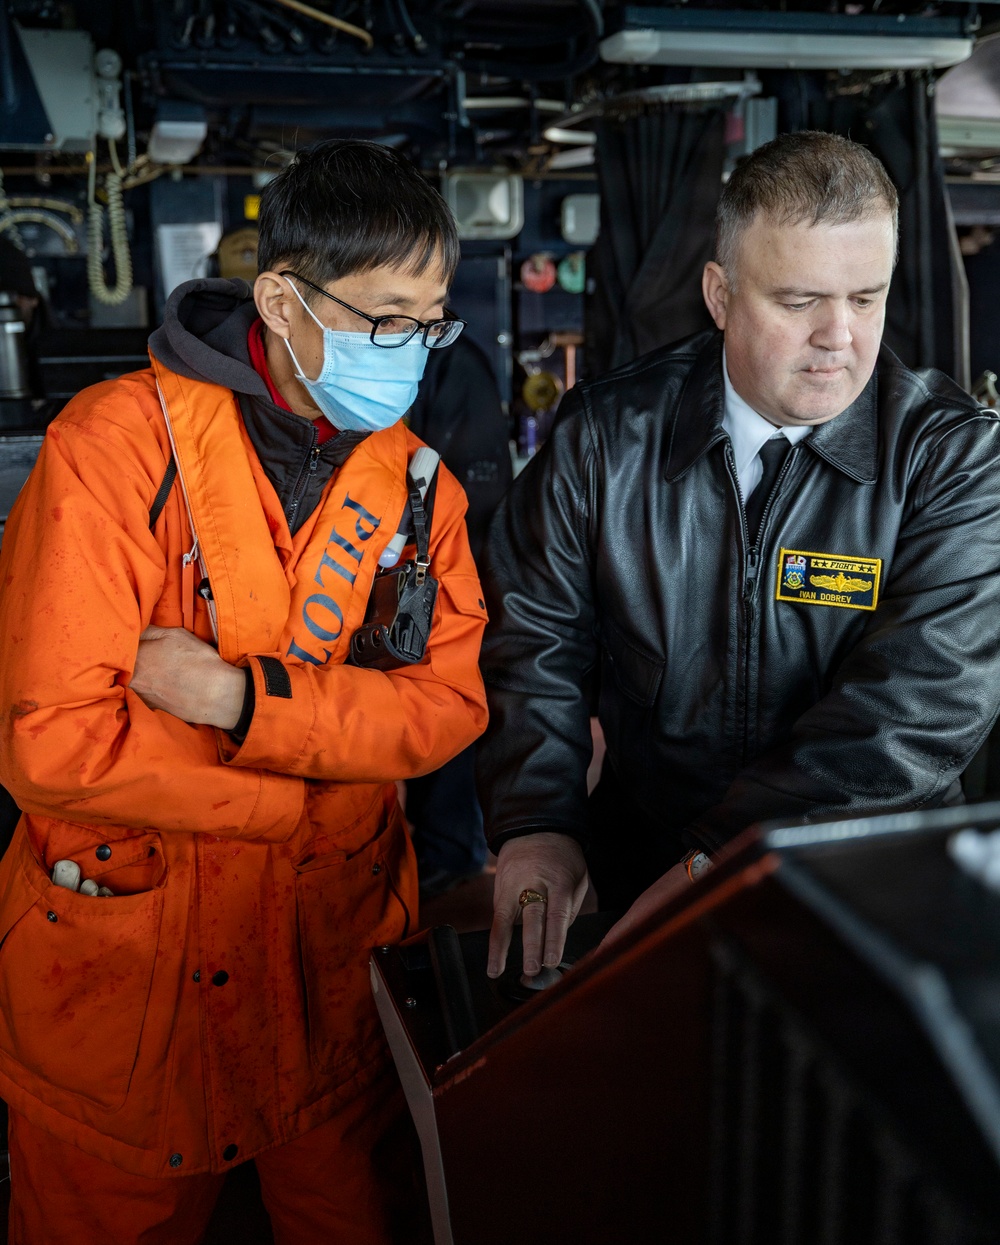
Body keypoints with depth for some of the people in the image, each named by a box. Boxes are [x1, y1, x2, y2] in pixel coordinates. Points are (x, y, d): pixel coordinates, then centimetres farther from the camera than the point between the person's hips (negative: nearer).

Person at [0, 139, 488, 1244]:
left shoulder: (415, 478, 0)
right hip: (118, 979, -3)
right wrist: (312, 803, -16)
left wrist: (248, 697, -23)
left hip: (333, 970, 4)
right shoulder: (119, 445, -16)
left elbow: (453, 699, -9)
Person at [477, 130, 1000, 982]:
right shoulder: (608, 435, -2)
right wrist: (534, 826, -11)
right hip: (636, 869, 0)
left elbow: (921, 705, -19)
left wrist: (714, 862, -26)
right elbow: (533, 637, 3)